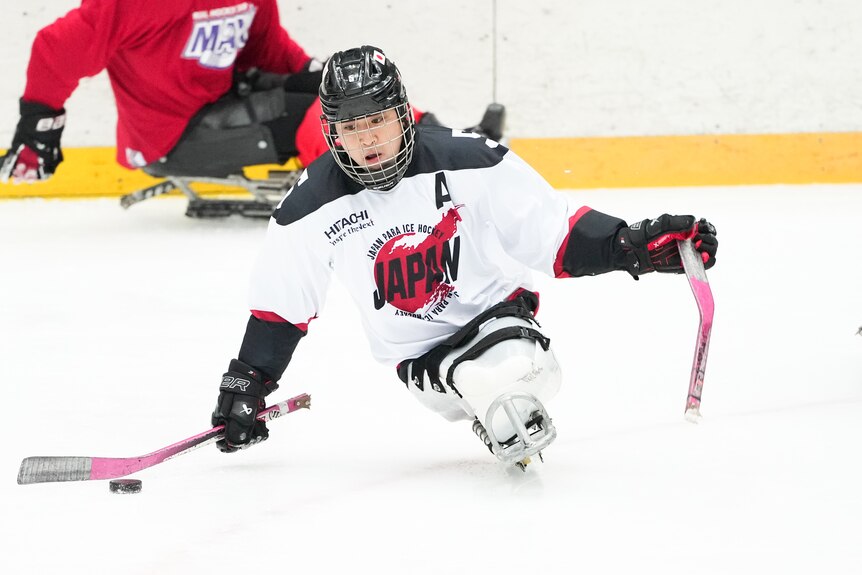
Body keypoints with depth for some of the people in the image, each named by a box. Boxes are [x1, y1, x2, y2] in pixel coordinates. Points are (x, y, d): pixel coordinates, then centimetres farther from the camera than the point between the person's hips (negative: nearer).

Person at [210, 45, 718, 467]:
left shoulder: (469, 163, -16)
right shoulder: (311, 211, -9)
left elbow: (557, 231, -11)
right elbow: (279, 304, 6)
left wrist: (636, 245, -24)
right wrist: (247, 384, 5)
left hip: (496, 311, -1)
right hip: (420, 353, 1)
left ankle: (515, 425, 3)